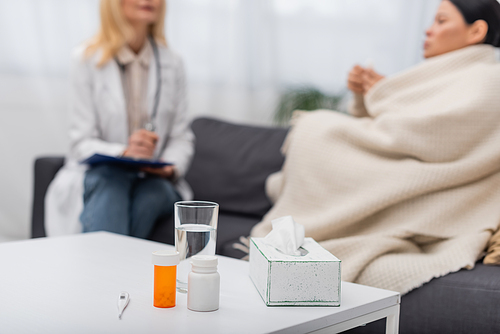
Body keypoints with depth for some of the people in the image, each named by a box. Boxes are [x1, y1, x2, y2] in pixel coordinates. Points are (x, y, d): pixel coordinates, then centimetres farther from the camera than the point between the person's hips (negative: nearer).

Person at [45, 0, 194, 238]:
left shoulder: (172, 64, 8)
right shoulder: (87, 58, -2)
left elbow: (181, 138, 7)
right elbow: (82, 143, -7)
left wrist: (170, 167, -15)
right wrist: (124, 153, -26)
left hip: (155, 181, 2)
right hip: (98, 174, -2)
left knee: (149, 193, -33)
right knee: (112, 180, -36)